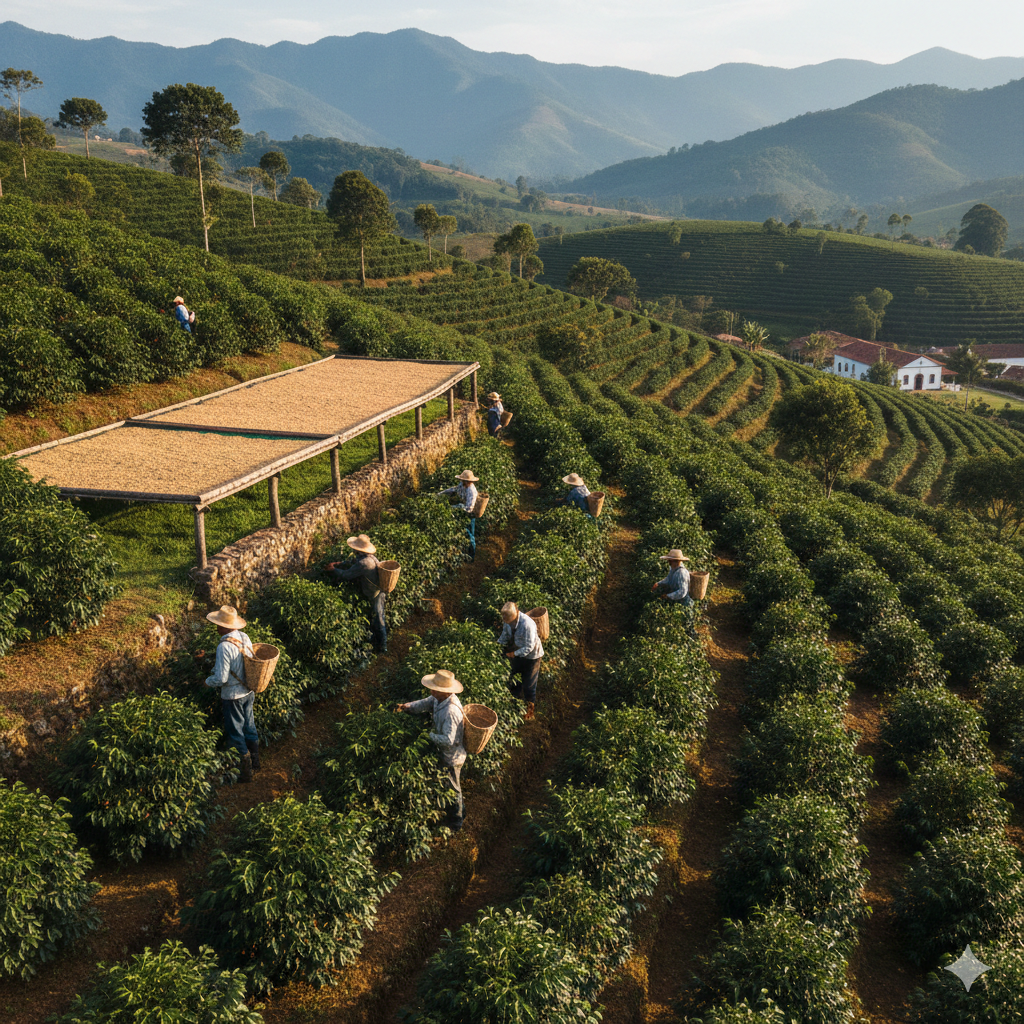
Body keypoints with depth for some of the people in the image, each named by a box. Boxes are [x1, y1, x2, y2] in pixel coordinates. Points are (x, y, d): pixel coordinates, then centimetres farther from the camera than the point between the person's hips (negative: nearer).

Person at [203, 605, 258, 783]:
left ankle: (245, 773, 20)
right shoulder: (244, 638, -5)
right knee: (249, 727, 22)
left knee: (235, 734, 9)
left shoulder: (224, 646, -27)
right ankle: (255, 763, 38)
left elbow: (221, 678, -26)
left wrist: (208, 681, -4)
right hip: (248, 691, 7)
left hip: (232, 696, -7)